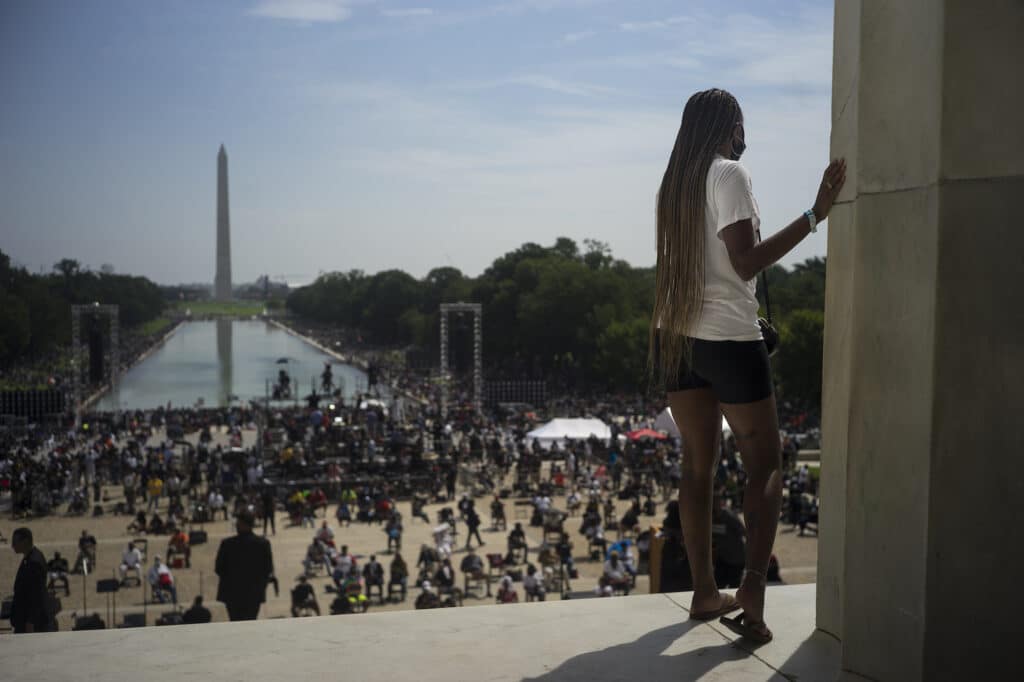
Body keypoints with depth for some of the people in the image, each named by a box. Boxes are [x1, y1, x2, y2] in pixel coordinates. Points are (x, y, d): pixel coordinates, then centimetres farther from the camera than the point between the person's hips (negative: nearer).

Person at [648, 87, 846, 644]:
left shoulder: (676, 181, 11)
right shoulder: (730, 174, -10)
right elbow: (747, 262, -17)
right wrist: (814, 215, -18)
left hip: (676, 338, 7)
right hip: (728, 339, -7)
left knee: (698, 463, 10)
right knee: (766, 465, 2)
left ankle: (705, 592, 14)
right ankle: (752, 584, -13)